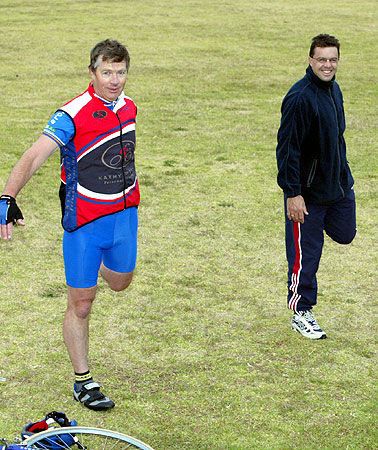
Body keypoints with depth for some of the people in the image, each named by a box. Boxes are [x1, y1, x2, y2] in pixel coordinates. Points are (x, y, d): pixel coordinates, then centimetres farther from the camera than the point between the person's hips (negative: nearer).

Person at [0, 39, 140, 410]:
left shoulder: (128, 107, 1)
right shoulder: (73, 114, -20)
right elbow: (34, 156, -28)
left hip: (124, 213, 6)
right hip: (83, 220, -6)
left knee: (120, 282, 23)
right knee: (80, 305, 1)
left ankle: (98, 265, 57)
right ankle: (82, 380, 15)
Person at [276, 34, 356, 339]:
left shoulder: (334, 90, 7)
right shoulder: (300, 98, -21)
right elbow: (288, 148, -21)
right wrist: (293, 193, -23)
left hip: (340, 185, 8)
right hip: (308, 191, -8)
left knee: (345, 234, 16)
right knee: (306, 255, 0)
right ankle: (302, 314, 13)